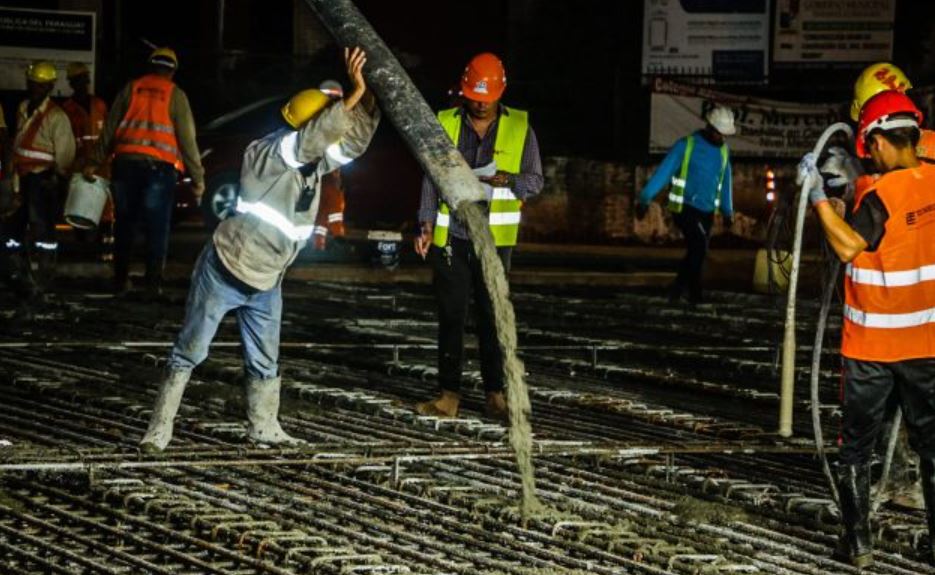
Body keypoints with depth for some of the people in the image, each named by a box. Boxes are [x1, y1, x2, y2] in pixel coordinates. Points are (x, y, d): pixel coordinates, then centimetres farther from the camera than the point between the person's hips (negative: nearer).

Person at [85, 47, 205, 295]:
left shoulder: (131, 89, 10)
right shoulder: (175, 95, 3)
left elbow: (109, 129, 9)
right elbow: (187, 139, -1)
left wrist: (95, 162, 14)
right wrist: (197, 177, 2)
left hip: (125, 163, 3)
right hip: (159, 166, -3)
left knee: (125, 225, 11)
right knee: (157, 228, 2)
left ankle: (120, 280, 13)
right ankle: (153, 282, -4)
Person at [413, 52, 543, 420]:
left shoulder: (519, 128, 3)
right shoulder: (445, 124, 6)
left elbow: (535, 181, 6)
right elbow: (432, 178, 9)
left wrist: (509, 180, -16)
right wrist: (426, 225, 0)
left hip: (494, 238, -1)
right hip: (450, 236, 1)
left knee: (492, 315, 0)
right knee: (450, 316, 2)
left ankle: (495, 393, 6)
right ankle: (449, 394, 5)